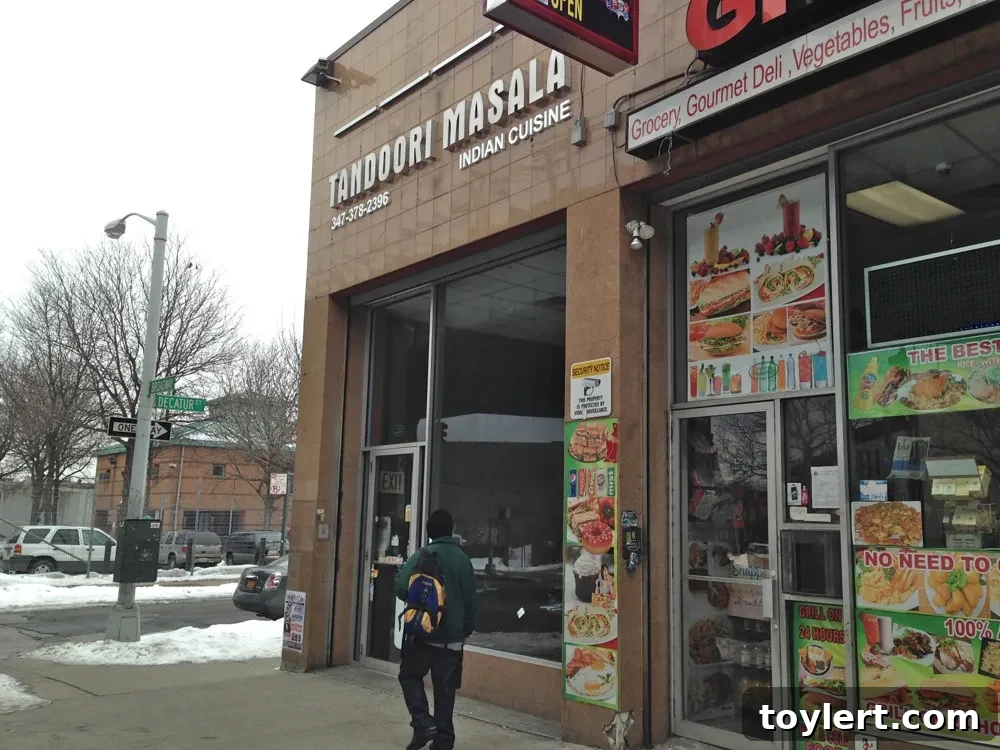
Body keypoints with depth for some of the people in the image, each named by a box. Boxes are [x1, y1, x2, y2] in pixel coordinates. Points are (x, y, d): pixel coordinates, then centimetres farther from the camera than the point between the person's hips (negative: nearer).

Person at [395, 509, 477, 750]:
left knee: (410, 675, 17)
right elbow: (471, 601, 9)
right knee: (445, 689, 11)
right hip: (453, 636, 3)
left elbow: (402, 588, -19)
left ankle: (423, 723, 2)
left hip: (424, 632, -3)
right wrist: (466, 630, 21)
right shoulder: (464, 560, 3)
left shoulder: (423, 555, -10)